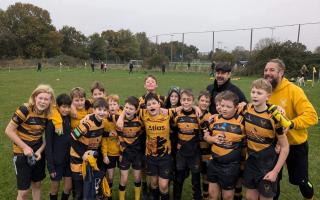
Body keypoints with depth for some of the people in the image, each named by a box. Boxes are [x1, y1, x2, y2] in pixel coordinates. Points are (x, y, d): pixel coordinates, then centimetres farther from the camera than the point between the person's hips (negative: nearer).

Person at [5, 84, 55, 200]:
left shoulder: (48, 114, -7)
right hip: (22, 153, -4)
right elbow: (9, 131, -16)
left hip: (38, 153, 4)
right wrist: (25, 147, -16)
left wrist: (40, 151, -10)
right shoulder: (25, 110, -21)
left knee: (37, 184, 18)